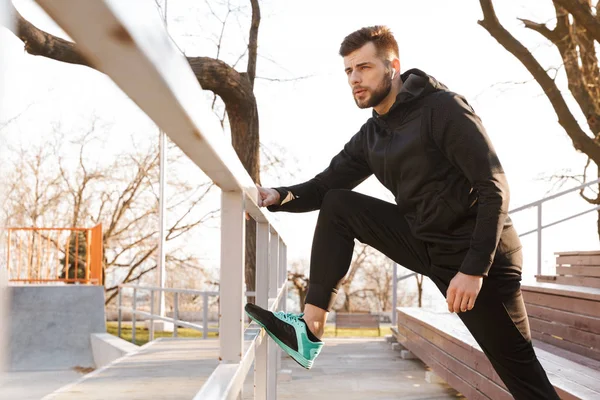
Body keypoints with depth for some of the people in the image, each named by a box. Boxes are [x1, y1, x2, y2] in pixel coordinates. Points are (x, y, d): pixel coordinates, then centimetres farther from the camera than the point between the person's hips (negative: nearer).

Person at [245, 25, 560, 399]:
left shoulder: (443, 108, -14)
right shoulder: (369, 138, 8)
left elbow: (495, 188, -18)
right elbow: (323, 187, 9)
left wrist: (475, 268, -25)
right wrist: (278, 196, -13)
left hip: (479, 255, -7)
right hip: (425, 244, 7)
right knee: (337, 206, -1)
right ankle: (310, 330, -7)